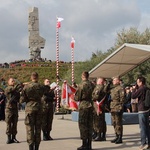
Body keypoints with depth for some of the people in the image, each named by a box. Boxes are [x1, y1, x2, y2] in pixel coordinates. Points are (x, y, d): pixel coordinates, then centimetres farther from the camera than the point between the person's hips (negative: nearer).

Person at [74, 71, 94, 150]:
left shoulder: (81, 85, -11)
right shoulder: (91, 84, 6)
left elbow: (77, 97, -9)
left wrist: (74, 97, 13)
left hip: (83, 106, -6)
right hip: (91, 106, 6)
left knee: (83, 125, 0)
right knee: (89, 125, 10)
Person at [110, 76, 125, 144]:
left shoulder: (120, 88, -9)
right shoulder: (112, 89, 19)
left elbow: (122, 98, -15)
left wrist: (120, 107, -20)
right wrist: (110, 107, 18)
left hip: (118, 108, -9)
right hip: (113, 108, 9)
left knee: (118, 123, -6)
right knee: (114, 123, 12)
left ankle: (120, 138, -2)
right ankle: (117, 136, 21)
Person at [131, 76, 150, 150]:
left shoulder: (141, 89, -16)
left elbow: (133, 96, -12)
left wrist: (134, 89, 0)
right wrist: (136, 89, 14)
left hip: (142, 110, -9)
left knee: (142, 127, -6)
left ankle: (143, 143, -6)